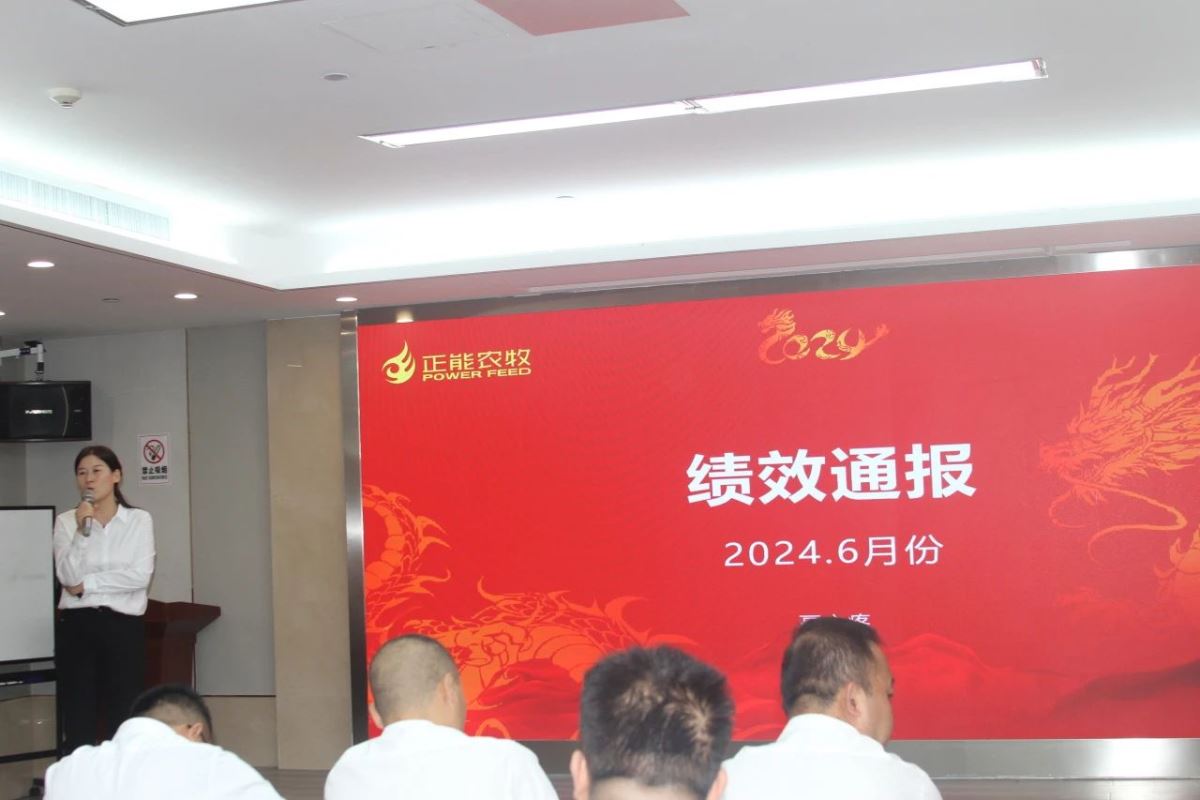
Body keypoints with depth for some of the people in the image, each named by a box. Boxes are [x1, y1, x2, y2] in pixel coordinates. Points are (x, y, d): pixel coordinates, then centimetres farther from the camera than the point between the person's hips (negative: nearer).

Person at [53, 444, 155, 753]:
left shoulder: (139, 520, 3)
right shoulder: (66, 521, 6)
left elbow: (140, 576, -9)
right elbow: (67, 576, -7)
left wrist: (87, 584, -7)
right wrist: (83, 530, -15)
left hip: (123, 625, -1)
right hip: (76, 626, 1)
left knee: (123, 724, -1)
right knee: (77, 724, 2)